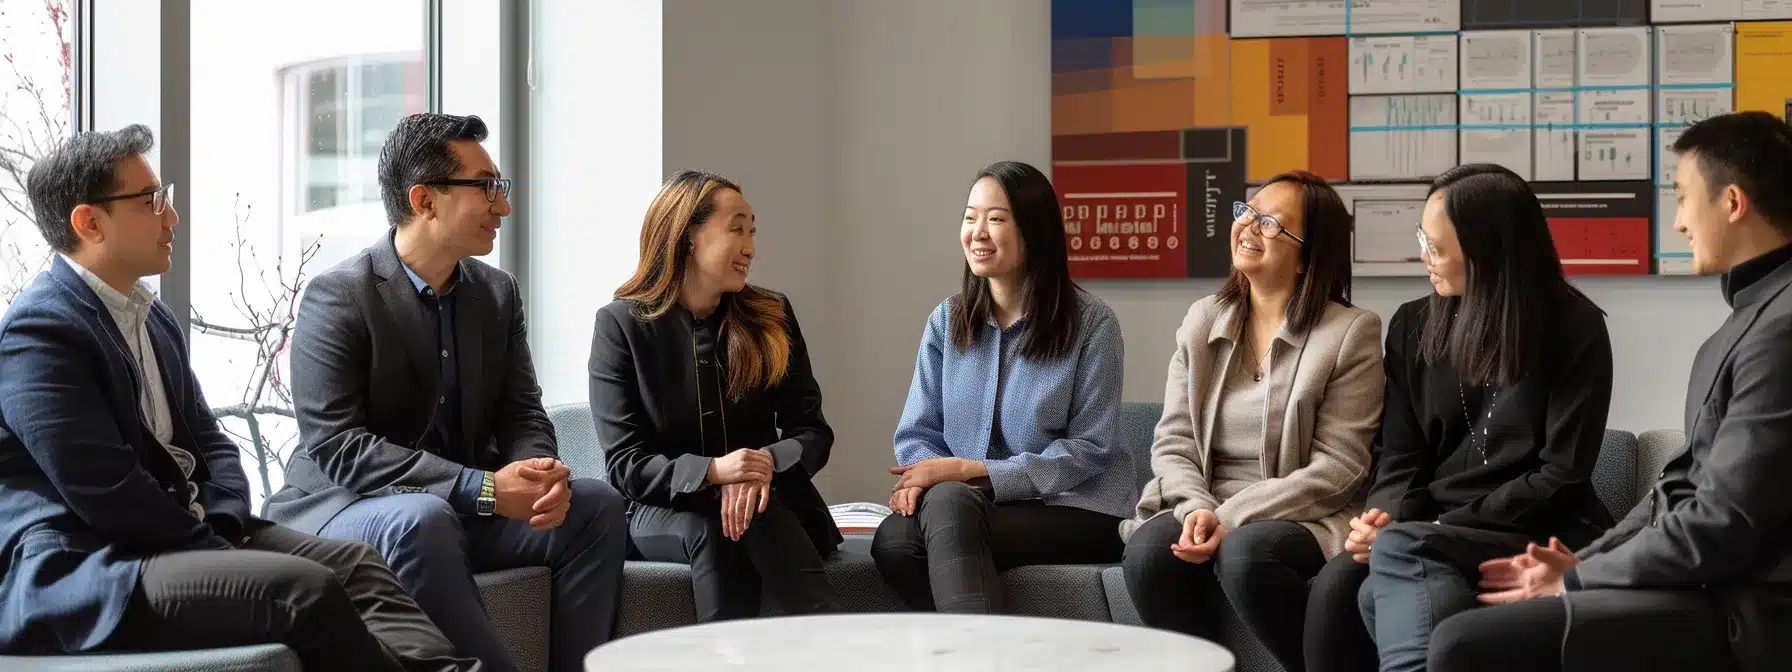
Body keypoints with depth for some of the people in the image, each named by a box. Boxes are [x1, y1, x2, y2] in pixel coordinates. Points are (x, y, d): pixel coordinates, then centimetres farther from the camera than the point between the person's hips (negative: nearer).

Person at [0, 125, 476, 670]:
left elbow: (206, 438, 18)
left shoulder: (151, 316, 18)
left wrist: (225, 527, -1)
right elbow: (105, 493, -20)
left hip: (172, 538, 9)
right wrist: (214, 549, -11)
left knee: (353, 563, -7)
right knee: (307, 591, -25)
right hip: (75, 571, -9)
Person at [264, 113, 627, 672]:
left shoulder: (498, 293, 8)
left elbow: (521, 414, 8)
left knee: (596, 504, -11)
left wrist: (540, 474, -18)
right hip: (344, 509, -6)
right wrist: (484, 488, -27)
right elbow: (337, 446, -21)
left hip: (463, 508, 7)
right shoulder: (336, 297, -13)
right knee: (422, 518, -37)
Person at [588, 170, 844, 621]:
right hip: (662, 512, -1)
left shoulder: (773, 318, 6)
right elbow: (625, 464, -7)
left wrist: (766, 465, -22)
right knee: (710, 524, -35)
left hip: (769, 502, 2)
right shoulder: (620, 324, -2)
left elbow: (813, 431, 3)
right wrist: (712, 470, -27)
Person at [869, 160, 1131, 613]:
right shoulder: (947, 321, 11)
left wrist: (969, 470, -16)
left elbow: (1086, 451, -8)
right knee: (893, 538, -29)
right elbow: (918, 433, 10)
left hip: (1074, 510, -4)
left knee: (948, 504, -33)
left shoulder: (1090, 323, -4)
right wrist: (919, 476, -15)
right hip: (968, 500, 4)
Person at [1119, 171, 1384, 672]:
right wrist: (1198, 509, -15)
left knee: (1245, 553, -35)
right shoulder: (1202, 320, 10)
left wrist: (1233, 519, -19)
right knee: (1149, 551, -27)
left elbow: (1338, 468, -11)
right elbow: (1173, 442, 7)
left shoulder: (1352, 332, -5)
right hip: (1205, 512, 4)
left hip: (1304, 519, -4)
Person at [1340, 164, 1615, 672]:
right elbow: (1401, 457, 10)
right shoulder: (1414, 326, 11)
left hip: (1532, 535, -4)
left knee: (1399, 554, -35)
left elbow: (1561, 477, -7)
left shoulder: (1574, 330, -2)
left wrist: (1435, 530, -15)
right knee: (1341, 582, -30)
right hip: (1434, 533, 4)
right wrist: (1389, 516, -13)